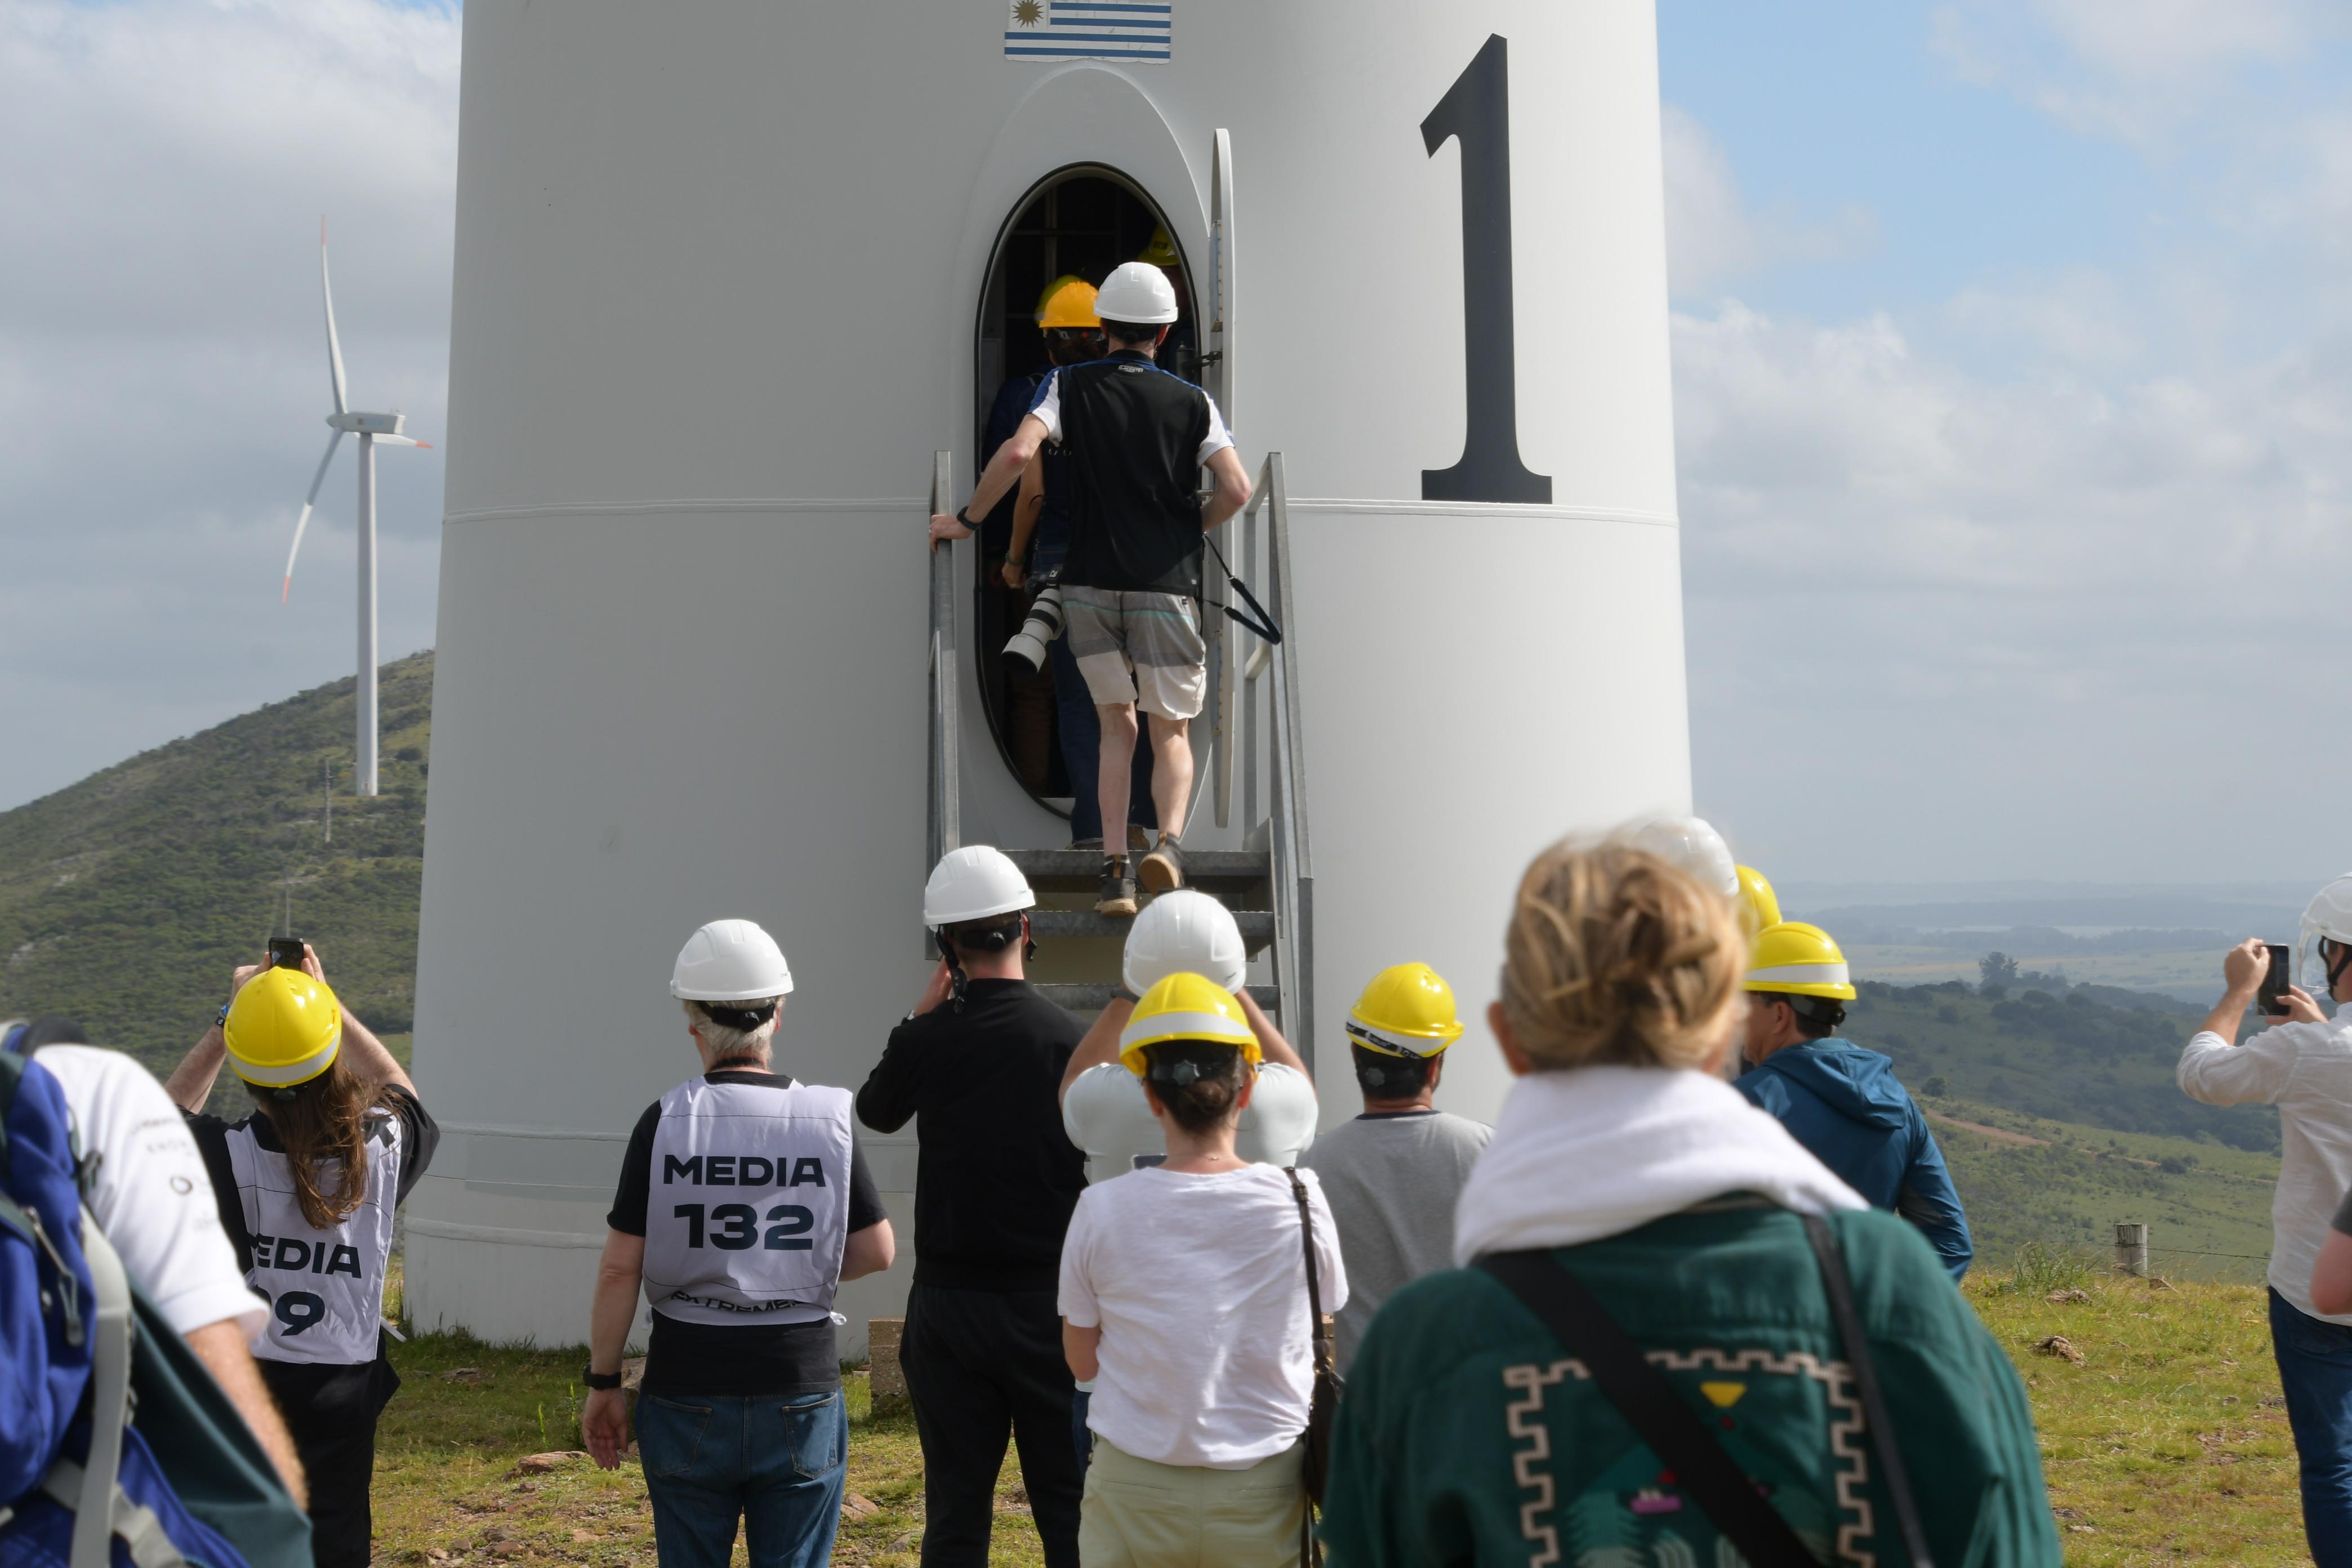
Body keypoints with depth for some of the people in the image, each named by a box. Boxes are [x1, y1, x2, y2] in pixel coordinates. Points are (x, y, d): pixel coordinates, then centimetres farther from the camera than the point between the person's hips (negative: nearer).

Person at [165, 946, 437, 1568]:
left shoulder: (225, 1155, -13)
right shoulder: (380, 1145, -9)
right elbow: (402, 1094, 18)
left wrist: (225, 1022, 14)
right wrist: (329, 1003, 19)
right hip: (341, 1394, 1)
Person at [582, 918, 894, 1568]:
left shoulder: (665, 1123, -8)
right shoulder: (828, 1121, -5)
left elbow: (620, 1269, -8)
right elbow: (876, 1252, 1)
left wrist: (602, 1383, 2)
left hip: (687, 1396, 0)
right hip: (801, 1397, 0)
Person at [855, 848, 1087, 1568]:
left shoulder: (926, 1041, -7)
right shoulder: (1073, 1041, -9)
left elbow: (874, 1111, 15)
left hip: (950, 1301, 1)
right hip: (1051, 1302, 0)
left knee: (955, 1510, 8)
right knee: (1069, 1506, 7)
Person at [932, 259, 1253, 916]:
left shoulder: (1070, 386, 2)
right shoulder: (1192, 401, 3)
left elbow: (1018, 452, -14)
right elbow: (1237, 489, -7)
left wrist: (966, 517, -3)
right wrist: (1189, 530, 11)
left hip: (1089, 584, 1)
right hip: (1166, 587, -1)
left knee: (1117, 724, 14)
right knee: (1171, 732, 10)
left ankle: (1114, 871, 3)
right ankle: (1169, 843, -17)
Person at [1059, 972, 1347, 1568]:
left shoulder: (1102, 1209, -10)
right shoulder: (1300, 1200, -10)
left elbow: (1083, 1360, 2)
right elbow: (1326, 1334, 6)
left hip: (1133, 1491, 0)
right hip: (1262, 1496, 0)